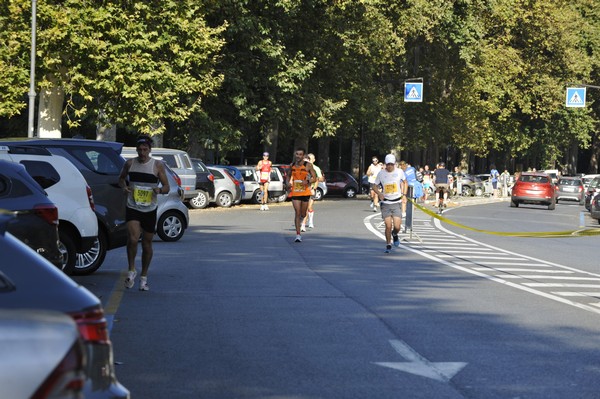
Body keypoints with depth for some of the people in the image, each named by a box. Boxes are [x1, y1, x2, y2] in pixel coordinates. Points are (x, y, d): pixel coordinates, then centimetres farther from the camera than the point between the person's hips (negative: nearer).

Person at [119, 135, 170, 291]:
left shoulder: (158, 165, 0)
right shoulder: (130, 163, 4)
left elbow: (167, 187, 3)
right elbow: (121, 178, 20)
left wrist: (159, 190, -20)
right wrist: (124, 186, -3)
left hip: (150, 209, 0)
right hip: (132, 207, 0)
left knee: (147, 244, 8)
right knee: (133, 239, -22)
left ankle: (144, 277, 23)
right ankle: (131, 271, -4)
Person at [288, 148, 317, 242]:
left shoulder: (308, 165, -5)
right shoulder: (292, 165, 4)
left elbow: (314, 178, -4)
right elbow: (289, 176, 20)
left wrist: (308, 181, -24)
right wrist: (288, 183, -2)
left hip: (305, 192, -1)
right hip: (295, 192, 1)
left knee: (303, 214, 10)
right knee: (297, 213, -9)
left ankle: (300, 222, 47)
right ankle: (298, 235, -9)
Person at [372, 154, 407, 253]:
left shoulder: (399, 172, -1)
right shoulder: (381, 173, -3)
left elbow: (405, 182, 18)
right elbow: (375, 186, 7)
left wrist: (404, 194, 8)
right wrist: (379, 193, -12)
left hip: (396, 203, 0)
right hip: (385, 203, 0)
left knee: (397, 226, -7)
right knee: (388, 226, -6)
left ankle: (395, 234, 30)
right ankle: (388, 245, 13)